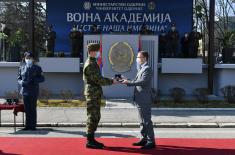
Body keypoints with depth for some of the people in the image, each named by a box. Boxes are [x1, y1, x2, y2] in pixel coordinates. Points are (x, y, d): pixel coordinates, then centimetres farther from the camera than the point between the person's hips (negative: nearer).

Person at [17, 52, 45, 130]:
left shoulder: (37, 68, 3)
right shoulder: (22, 68, 10)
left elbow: (42, 78, 2)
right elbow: (19, 78, 14)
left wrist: (34, 80, -15)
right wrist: (21, 82, -8)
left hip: (33, 91, -2)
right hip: (25, 91, 2)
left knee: (33, 108, -2)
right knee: (27, 109, 6)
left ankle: (33, 125, 6)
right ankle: (28, 125, 15)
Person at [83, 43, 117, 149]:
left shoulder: (93, 63, 17)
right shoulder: (90, 65, -16)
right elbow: (98, 80, -20)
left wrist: (109, 80, 11)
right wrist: (111, 81, -11)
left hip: (95, 94, 10)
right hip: (92, 93, -10)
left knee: (96, 117, 13)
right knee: (92, 117, -6)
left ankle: (91, 139, 19)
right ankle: (89, 141, 0)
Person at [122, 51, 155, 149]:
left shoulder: (147, 68, -12)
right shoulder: (141, 69, 19)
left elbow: (143, 81, -23)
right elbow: (137, 81, 15)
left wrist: (129, 82, -21)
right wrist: (127, 81, 0)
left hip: (144, 100, -10)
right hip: (140, 100, 10)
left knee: (147, 120, -6)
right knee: (143, 120, 15)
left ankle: (151, 141, 0)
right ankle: (144, 139, 23)